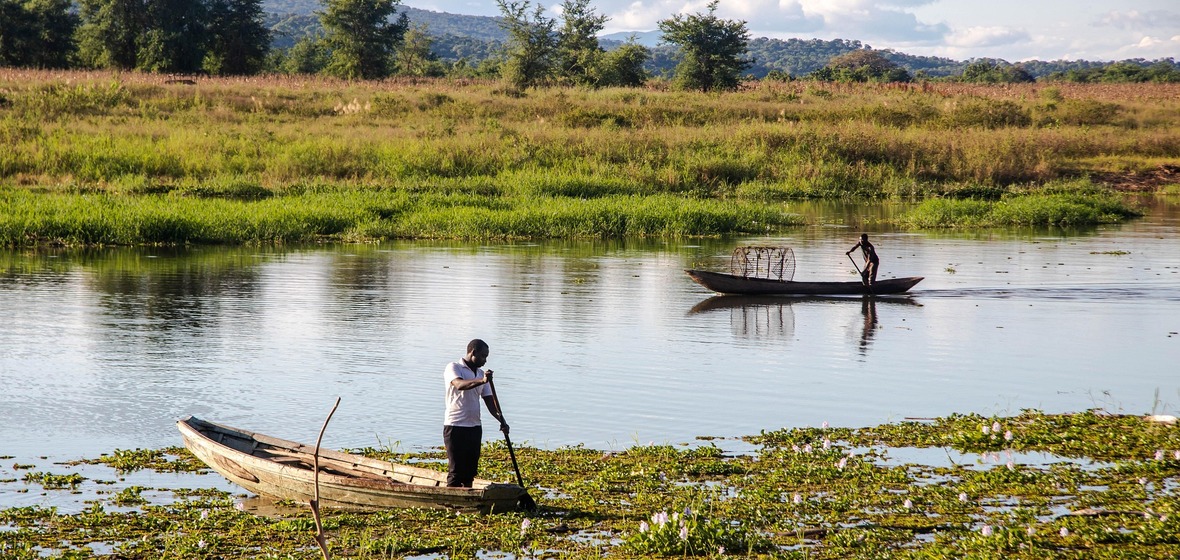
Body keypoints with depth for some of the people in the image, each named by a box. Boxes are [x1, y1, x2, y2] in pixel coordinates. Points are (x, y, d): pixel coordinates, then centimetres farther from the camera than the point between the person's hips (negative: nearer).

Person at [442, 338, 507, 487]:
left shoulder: (480, 374, 16)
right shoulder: (453, 368, -5)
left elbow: (489, 401, 12)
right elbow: (459, 384, -26)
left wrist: (502, 420, -4)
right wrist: (481, 381, -43)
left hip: (474, 427, 7)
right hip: (455, 426, -7)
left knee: (470, 470, 9)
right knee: (456, 470, -8)